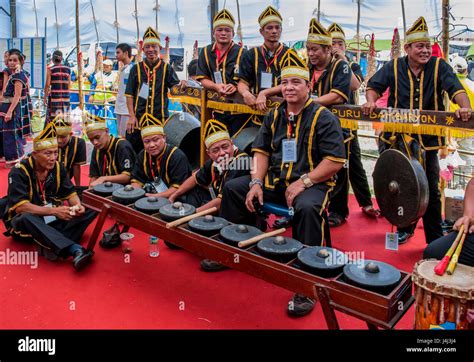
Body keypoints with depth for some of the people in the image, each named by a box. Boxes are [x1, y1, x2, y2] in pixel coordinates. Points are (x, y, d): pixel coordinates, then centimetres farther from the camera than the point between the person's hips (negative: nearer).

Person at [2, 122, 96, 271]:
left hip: (52, 219, 5)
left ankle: (53, 246, -32)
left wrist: (78, 206, -22)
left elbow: (70, 193, 1)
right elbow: (20, 207, -26)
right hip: (23, 222, -5)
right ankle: (76, 250, -49)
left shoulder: (58, 167, -2)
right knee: (28, 219, -41)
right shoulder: (19, 171, -18)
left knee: (90, 209, -12)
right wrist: (53, 211, -36)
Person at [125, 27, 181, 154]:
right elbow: (129, 94, 6)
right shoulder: (136, 69, 8)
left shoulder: (166, 68, 7)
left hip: (160, 119, 0)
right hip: (138, 119, 1)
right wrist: (132, 116, -3)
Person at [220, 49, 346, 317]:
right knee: (232, 188, 0)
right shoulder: (275, 116, 12)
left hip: (312, 182, -6)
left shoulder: (323, 118, -8)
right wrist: (257, 182, -5)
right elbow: (261, 151, 11)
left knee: (307, 207, -39)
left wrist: (303, 182, -22)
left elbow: (335, 161, -15)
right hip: (275, 179, 7)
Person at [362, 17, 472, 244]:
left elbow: (456, 89, -12)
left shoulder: (439, 66, -2)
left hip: (428, 139, -1)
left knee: (431, 190, 5)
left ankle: (435, 240, 18)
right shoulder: (394, 67, 2)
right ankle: (405, 228, 33)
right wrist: (371, 102, -16)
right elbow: (374, 86, 5)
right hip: (398, 137, 1)